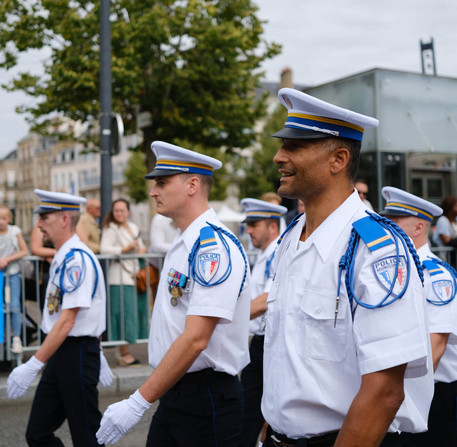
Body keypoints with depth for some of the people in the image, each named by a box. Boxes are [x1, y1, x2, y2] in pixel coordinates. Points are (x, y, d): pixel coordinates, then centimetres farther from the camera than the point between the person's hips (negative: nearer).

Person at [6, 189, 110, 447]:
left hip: (78, 356, -9)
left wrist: (33, 365, -22)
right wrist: (96, 353, 24)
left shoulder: (77, 258, -19)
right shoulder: (63, 257, 11)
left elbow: (67, 321, -23)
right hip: (60, 356, 9)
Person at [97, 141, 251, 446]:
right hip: (173, 395, 9)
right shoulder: (183, 244, 11)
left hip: (208, 398, -8)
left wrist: (138, 403, -23)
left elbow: (195, 339, -25)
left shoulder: (214, 246, -19)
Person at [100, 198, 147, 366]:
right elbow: (104, 249, -17)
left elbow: (140, 246, 27)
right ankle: (124, 354, -4)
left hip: (134, 275, 8)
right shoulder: (110, 229, -4)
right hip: (119, 278, -8)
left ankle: (124, 352, 15)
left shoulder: (134, 228, 20)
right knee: (124, 313, -10)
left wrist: (142, 249, 5)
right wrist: (125, 249, -21)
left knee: (137, 312, 6)